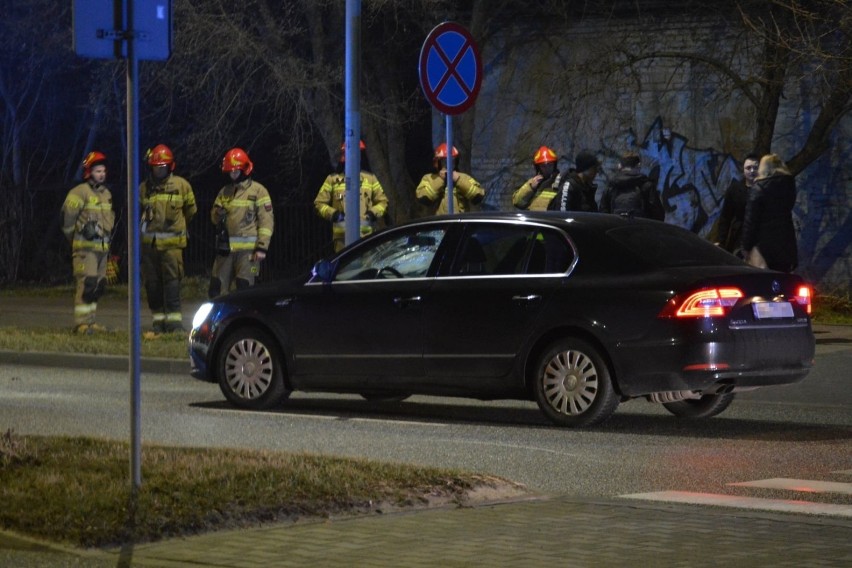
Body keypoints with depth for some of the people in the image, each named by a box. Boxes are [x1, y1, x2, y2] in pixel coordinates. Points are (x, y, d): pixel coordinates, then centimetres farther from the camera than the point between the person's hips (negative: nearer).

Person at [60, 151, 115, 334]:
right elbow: (67, 217, -9)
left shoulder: (107, 193, 16)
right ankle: (81, 323, -14)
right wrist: (74, 239, -1)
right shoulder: (79, 192, -10)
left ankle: (91, 321, 17)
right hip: (85, 247, -8)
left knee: (98, 285, 10)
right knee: (86, 284, -14)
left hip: (102, 247, 8)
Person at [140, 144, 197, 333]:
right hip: (149, 241, 3)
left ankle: (173, 319, -9)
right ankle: (158, 319, 10)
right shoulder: (144, 188, 8)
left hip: (171, 242, -3)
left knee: (172, 280, -9)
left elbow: (191, 210, 16)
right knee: (152, 282, 3)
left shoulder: (181, 185, 2)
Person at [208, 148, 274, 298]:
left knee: (244, 289, -8)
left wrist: (262, 247, -12)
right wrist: (217, 215, -5)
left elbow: (267, 221, -5)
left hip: (247, 249, -6)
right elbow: (214, 217, 21)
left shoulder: (258, 191, -1)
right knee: (217, 288, 4)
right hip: (225, 248, 6)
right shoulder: (224, 192, 17)